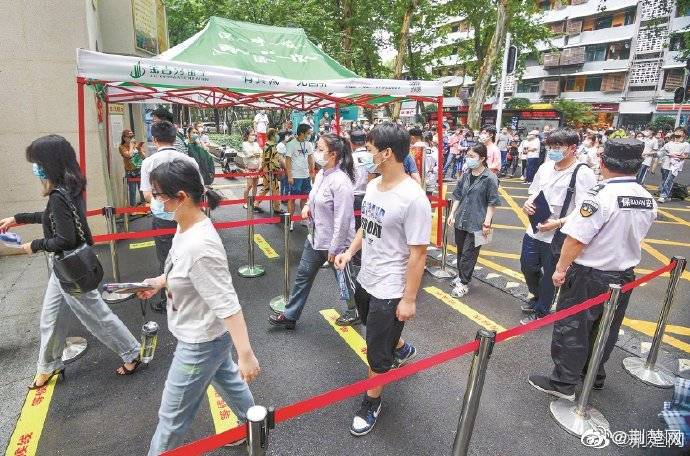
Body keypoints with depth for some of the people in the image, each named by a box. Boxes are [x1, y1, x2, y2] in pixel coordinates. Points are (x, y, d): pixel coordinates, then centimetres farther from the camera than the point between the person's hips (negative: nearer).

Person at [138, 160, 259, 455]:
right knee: (228, 383, 30)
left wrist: (245, 355, -29)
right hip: (208, 333, 10)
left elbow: (227, 305, -32)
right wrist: (160, 281, 16)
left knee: (172, 415, 14)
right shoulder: (186, 226, -7)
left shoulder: (200, 245, -35)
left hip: (200, 343, -9)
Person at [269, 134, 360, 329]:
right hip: (315, 238, 9)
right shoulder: (321, 173, 2)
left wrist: (334, 248, -20)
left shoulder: (340, 181, -25)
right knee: (303, 275, 17)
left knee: (344, 279, 13)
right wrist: (307, 205, -1)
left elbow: (342, 219, -24)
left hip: (334, 242, -9)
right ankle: (289, 316, 33)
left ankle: (355, 312, 38)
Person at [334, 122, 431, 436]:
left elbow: (418, 254, -21)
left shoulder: (413, 198, -25)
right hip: (365, 279, 8)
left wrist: (409, 299, -17)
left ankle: (372, 403, 36)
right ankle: (402, 350, 62)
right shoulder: (373, 185, -1)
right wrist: (350, 252, 5)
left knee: (377, 353, 10)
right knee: (378, 332, 31)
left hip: (389, 290, -8)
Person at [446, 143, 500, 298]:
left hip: (476, 224, -6)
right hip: (461, 221, 6)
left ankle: (463, 283, 14)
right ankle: (461, 275, 35)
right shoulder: (466, 175, 6)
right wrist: (452, 214, 9)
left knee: (469, 254, 2)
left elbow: (492, 203, -10)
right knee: (460, 250, 16)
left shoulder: (490, 178, -11)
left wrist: (487, 223, -13)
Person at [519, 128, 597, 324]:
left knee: (550, 275, 11)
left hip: (558, 236, -6)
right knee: (527, 267, 21)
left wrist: (558, 223, -28)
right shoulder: (545, 167, 4)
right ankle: (538, 297, 49)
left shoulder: (583, 174, -15)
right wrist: (528, 204, -4)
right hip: (534, 231, 6)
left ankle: (541, 311, 33)